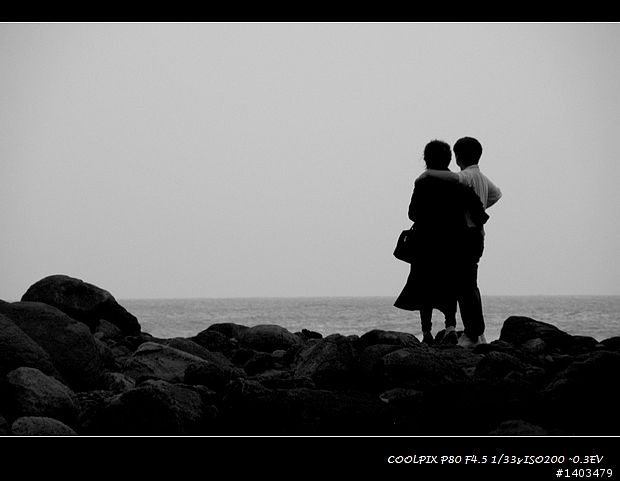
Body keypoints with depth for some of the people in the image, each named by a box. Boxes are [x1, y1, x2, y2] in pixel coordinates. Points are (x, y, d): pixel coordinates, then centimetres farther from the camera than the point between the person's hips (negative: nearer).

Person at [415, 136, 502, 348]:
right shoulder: (481, 177, 17)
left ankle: (472, 335, -11)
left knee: (466, 286, -10)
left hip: (467, 234, -10)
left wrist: (428, 173, -25)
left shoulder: (469, 175, -12)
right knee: (469, 286, 16)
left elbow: (454, 178, -37)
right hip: (476, 233, 10)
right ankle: (477, 333, 20)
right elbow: (496, 193, 37)